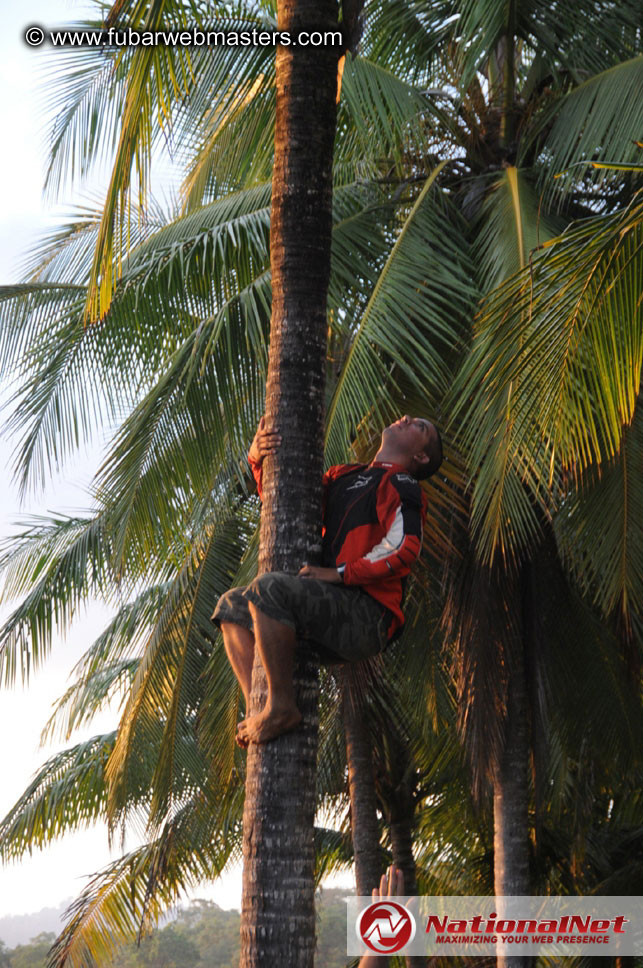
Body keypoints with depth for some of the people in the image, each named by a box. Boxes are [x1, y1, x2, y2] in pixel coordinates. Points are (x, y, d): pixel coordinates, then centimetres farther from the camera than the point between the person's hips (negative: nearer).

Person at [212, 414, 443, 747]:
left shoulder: (401, 484, 1)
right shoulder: (344, 476, 25)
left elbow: (404, 547, -17)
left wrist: (339, 573, -16)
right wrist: (258, 459, 11)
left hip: (366, 615, -9)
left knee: (269, 588, -29)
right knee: (233, 605, 14)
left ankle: (281, 706, -24)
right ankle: (256, 710, -2)